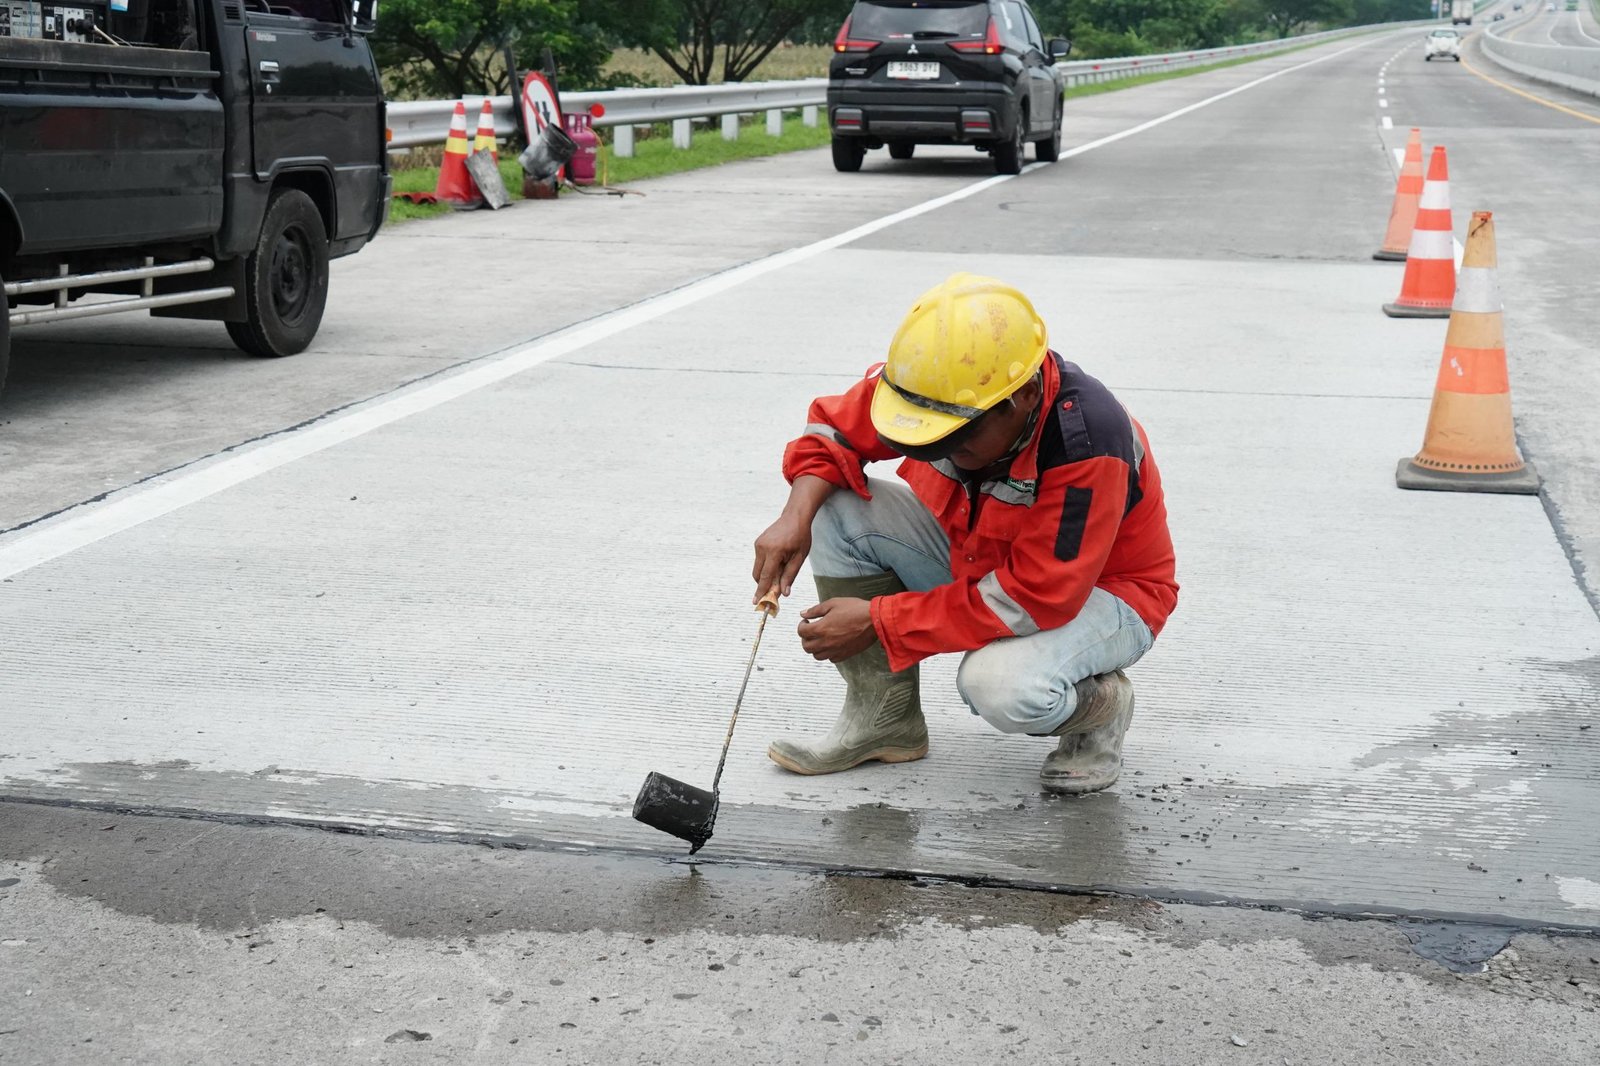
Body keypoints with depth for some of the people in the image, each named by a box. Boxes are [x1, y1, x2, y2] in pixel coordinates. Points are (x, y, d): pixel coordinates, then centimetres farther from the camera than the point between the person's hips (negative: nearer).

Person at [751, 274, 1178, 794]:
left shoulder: (1088, 442, -35)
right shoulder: (932, 386, -19)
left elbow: (1033, 600, -32)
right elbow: (833, 428, 0)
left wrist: (878, 622, -29)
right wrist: (797, 517, -22)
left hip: (1098, 591, -6)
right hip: (978, 562, 7)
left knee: (1002, 687, -38)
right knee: (837, 508, -12)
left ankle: (1098, 706, 0)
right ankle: (884, 718, -1)